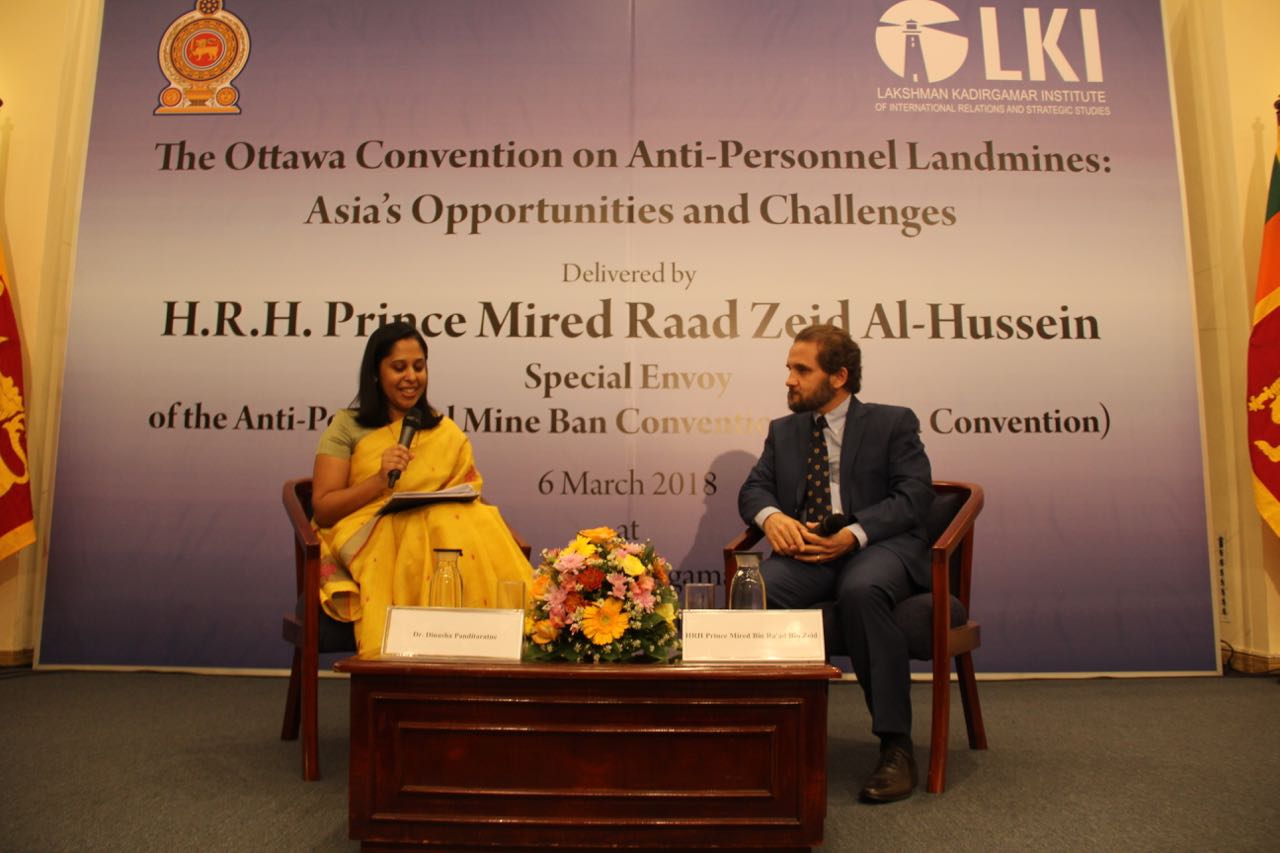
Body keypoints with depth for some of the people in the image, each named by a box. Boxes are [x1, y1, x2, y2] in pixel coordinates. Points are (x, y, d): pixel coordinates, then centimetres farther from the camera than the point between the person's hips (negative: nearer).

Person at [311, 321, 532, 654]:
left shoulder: (446, 433, 17)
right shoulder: (347, 427, 9)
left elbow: (469, 496, 12)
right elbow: (322, 510, 1)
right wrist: (380, 480, -12)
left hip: (435, 531, 3)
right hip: (366, 544, -2)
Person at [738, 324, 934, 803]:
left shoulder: (892, 423, 10)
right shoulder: (783, 431, 22)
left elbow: (915, 494, -3)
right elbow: (754, 488, 13)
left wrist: (853, 534, -19)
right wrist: (771, 516, -13)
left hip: (877, 546, -3)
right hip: (805, 549, 3)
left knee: (861, 590, -38)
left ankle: (895, 745, -26)